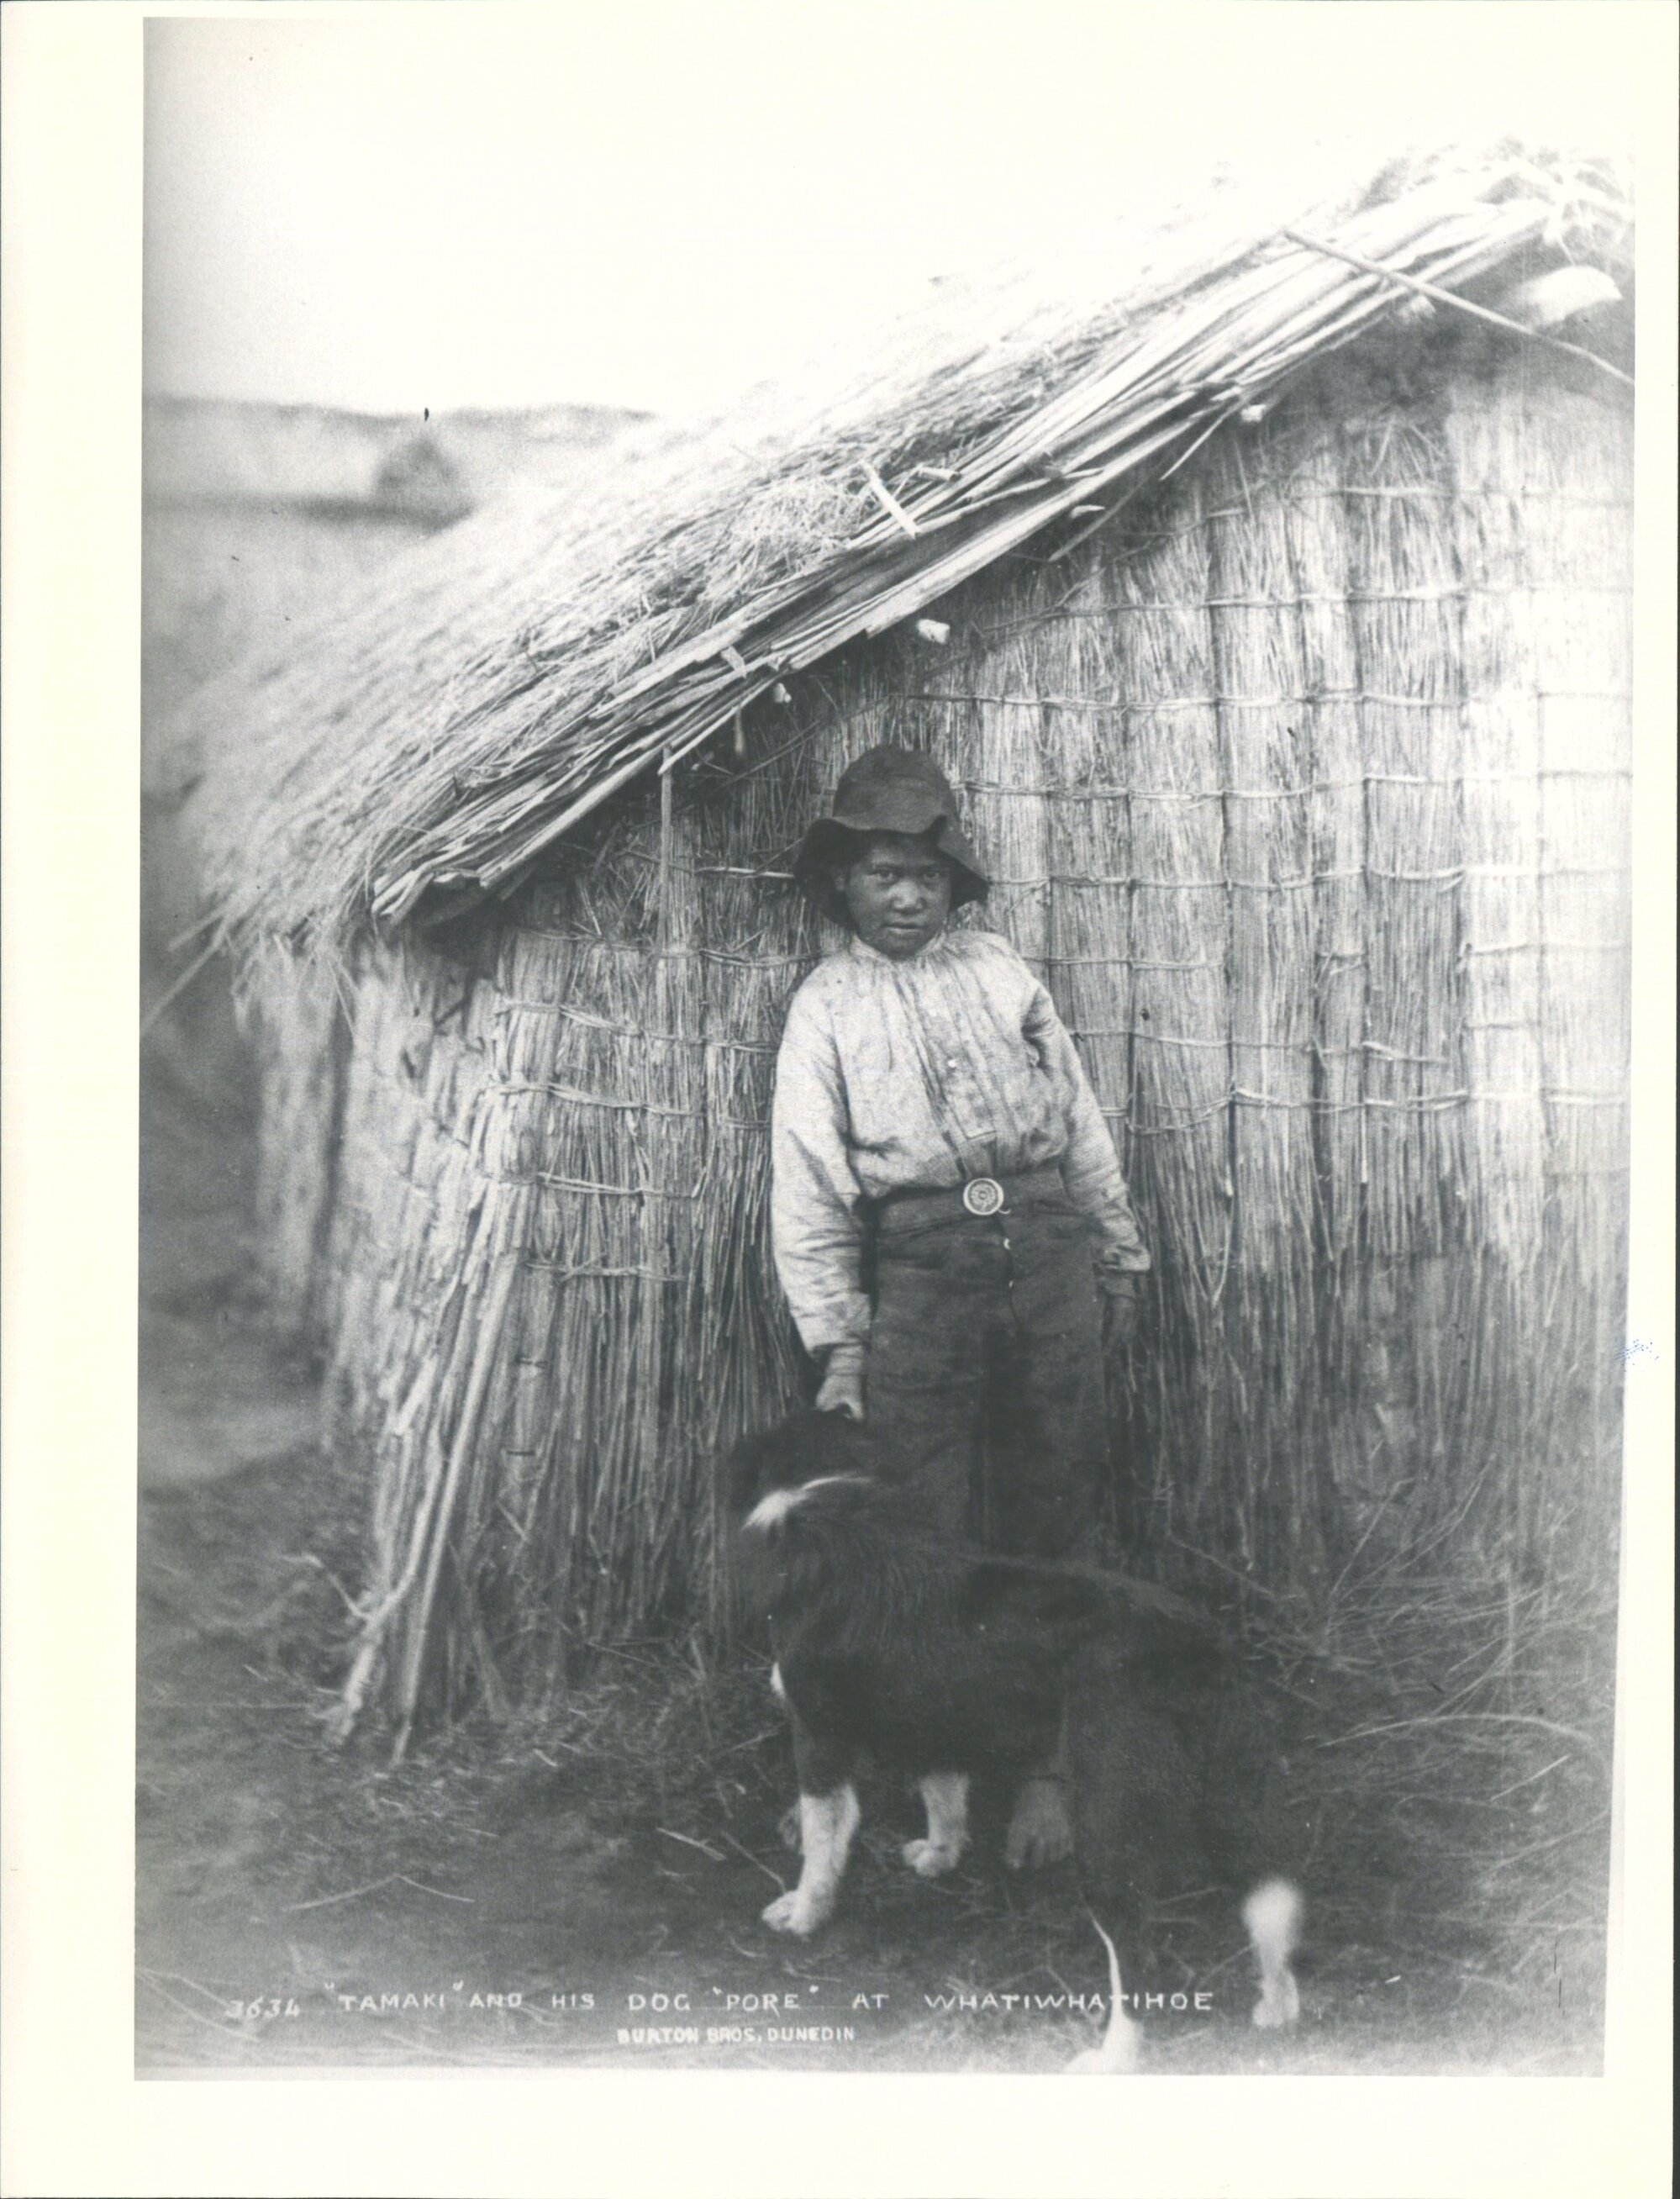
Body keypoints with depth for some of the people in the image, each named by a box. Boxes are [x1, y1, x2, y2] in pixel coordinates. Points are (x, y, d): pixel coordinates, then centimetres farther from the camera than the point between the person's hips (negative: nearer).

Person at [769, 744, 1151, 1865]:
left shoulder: (1001, 967, 16)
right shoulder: (827, 1005, 9)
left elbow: (1081, 1119, 19)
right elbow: (808, 1182, 4)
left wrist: (1121, 1254, 17)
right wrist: (837, 1338, -3)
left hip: (1048, 1249, 2)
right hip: (921, 1270, -2)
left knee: (1054, 1514, 2)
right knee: (926, 1532, -5)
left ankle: (1044, 1763, 11)